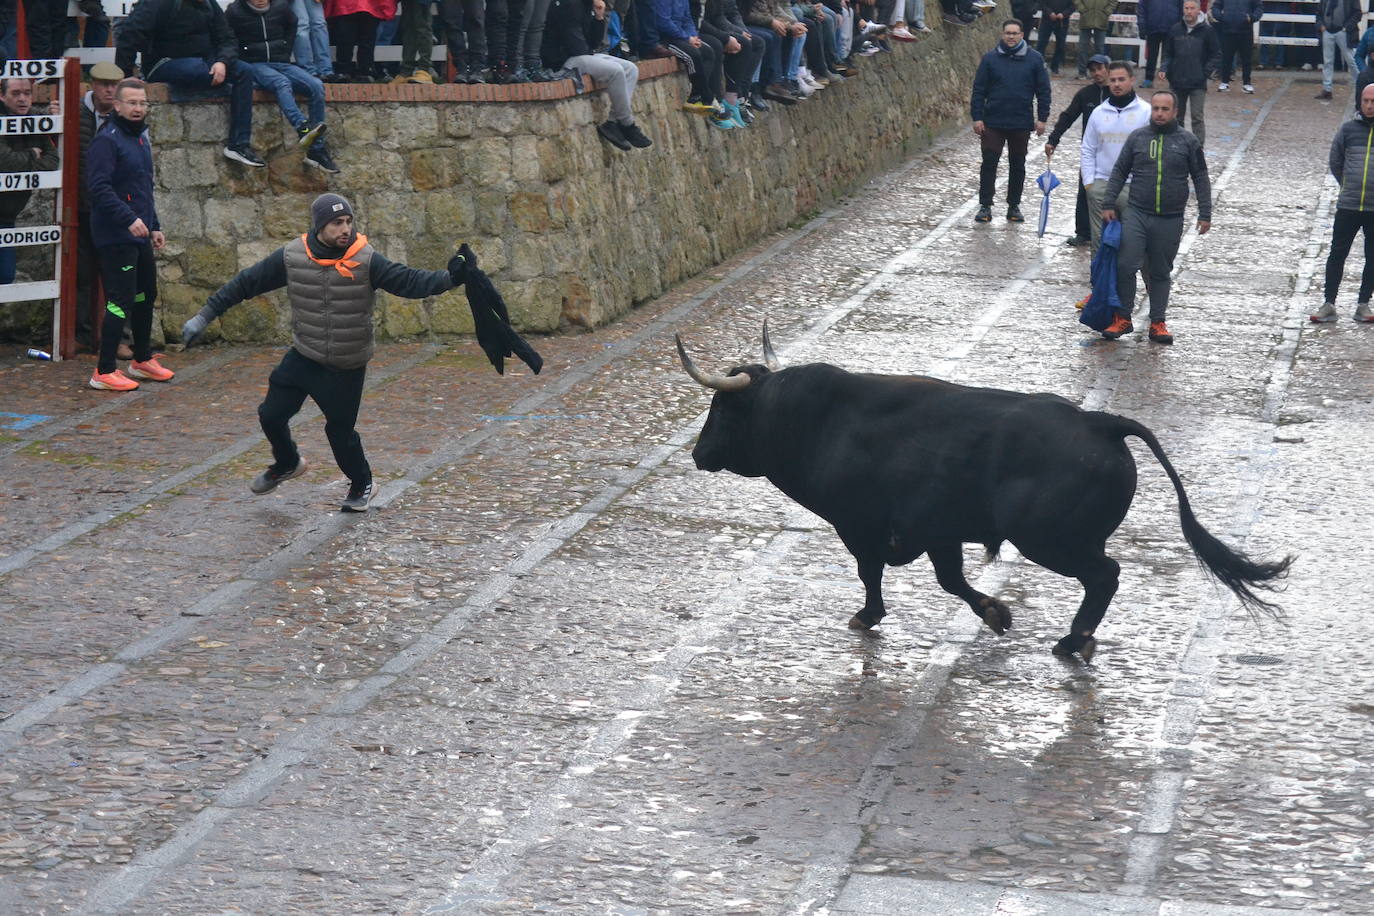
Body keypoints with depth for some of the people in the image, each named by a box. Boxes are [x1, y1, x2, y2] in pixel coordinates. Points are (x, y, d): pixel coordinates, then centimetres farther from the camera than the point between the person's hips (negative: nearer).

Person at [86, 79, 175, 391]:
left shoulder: (141, 139, 16)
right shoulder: (106, 141, -14)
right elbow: (99, 187, -24)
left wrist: (154, 226, 23)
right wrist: (129, 219, -29)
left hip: (139, 236, 9)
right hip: (116, 237, -9)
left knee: (146, 295, 17)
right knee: (121, 301, -9)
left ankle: (143, 360, 32)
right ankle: (104, 372, -5)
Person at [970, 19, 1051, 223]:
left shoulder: (1034, 59, 1)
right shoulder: (990, 58, 0)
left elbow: (1043, 91, 4)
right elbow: (979, 90, 2)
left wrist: (1042, 118, -1)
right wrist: (977, 117, -5)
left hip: (1021, 124, 1)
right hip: (993, 122, -1)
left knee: (1018, 166, 9)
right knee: (989, 164, -2)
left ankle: (1014, 206, 18)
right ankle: (985, 206, 4)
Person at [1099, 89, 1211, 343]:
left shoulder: (1188, 141, 3)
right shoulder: (1137, 137, 6)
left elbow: (1201, 179, 7)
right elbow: (1119, 172, 12)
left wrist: (1205, 215, 3)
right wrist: (1108, 204, 5)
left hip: (1170, 220, 0)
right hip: (1136, 214, 1)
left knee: (1161, 272, 7)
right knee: (1126, 265, -10)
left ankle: (1158, 323, 15)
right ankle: (1123, 319, 1)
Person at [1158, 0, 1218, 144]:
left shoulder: (1207, 31, -5)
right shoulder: (1176, 29, 4)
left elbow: (1216, 55, 0)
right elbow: (1168, 53, 13)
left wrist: (1205, 72, -9)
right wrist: (1164, 69, -3)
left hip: (1198, 84, -4)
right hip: (1177, 82, 4)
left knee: (1197, 117, -9)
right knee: (1176, 117, 13)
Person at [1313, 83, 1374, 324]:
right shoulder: (1348, 129, 2)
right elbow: (1334, 163, 12)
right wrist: (1349, 186, 9)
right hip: (1348, 206, 1)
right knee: (1337, 254, 2)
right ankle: (1329, 304, 8)